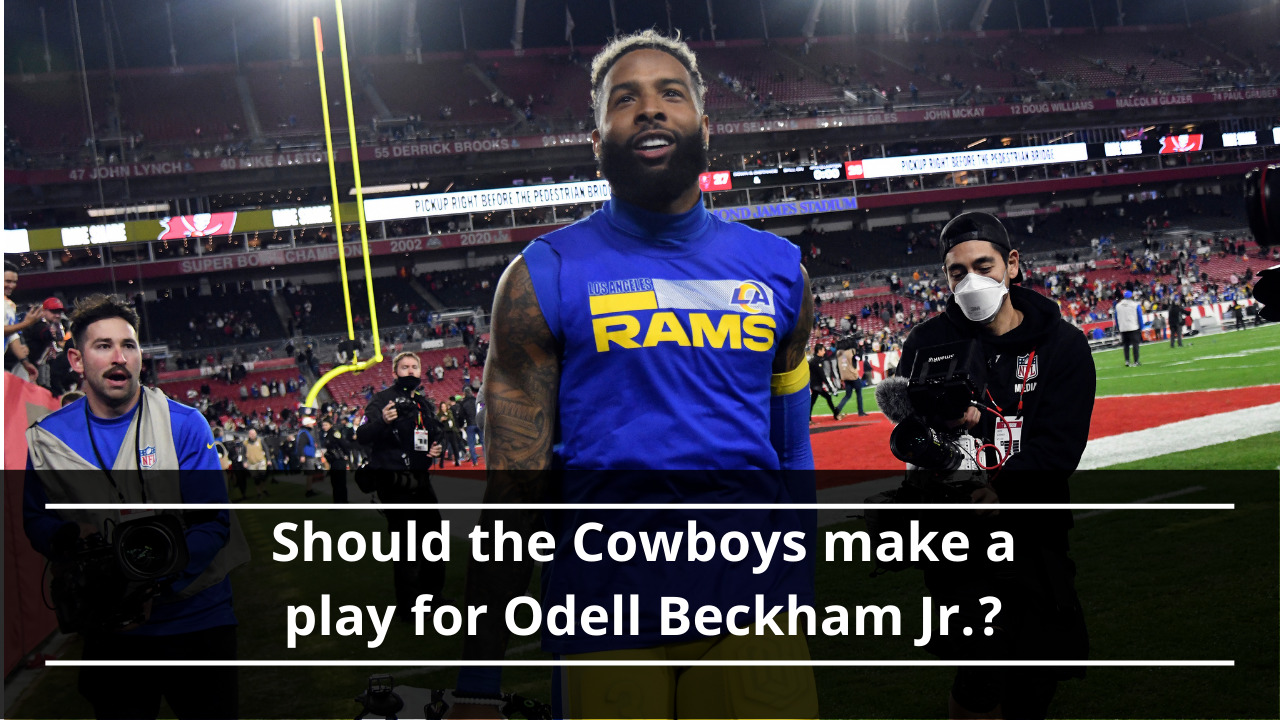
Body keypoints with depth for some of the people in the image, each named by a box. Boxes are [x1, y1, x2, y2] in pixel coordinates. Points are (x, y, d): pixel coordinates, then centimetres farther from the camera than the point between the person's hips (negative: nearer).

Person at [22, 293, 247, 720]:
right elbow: (36, 520, 9)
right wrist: (72, 537, -14)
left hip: (197, 620, -1)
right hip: (110, 629, 2)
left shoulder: (185, 426, -7)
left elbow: (212, 524, -12)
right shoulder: (48, 438, 0)